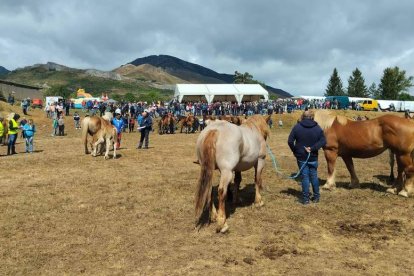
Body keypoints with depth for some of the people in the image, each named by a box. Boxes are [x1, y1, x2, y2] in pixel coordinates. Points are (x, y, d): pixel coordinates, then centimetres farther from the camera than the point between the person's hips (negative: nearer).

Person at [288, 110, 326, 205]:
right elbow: (323, 141, -10)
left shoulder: (297, 127, -7)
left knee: (305, 177, 4)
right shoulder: (317, 128, -2)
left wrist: (294, 151, 1)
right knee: (314, 176, 15)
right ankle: (316, 197, 24)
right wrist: (313, 148, -14)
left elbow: (290, 141, -10)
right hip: (313, 157, 2)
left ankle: (305, 198, 6)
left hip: (301, 157, -2)